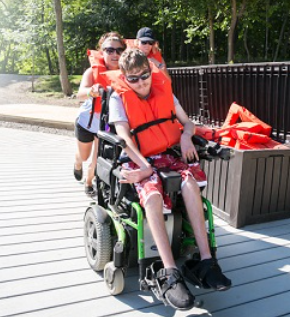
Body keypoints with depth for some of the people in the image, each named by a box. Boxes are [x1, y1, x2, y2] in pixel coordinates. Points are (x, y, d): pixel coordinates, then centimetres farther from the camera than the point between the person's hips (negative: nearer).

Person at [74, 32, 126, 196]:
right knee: (84, 156, 23)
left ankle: (89, 183, 37)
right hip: (87, 121, 0)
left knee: (98, 161, 5)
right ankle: (78, 164, 61)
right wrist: (92, 91, -61)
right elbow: (81, 93, -39)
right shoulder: (93, 71, -22)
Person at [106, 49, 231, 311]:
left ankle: (206, 260, -27)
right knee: (152, 194, -35)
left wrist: (186, 136, -9)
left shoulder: (164, 90, 11)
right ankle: (171, 275, -37)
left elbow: (187, 123, 15)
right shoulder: (119, 98, 1)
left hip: (169, 154, 3)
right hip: (140, 160, -3)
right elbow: (124, 137, -10)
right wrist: (145, 167, -22)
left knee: (190, 181, -30)